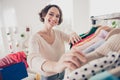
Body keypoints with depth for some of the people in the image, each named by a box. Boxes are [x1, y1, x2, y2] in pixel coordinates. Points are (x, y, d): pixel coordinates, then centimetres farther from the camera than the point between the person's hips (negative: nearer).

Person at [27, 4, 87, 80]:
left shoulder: (58, 33, -7)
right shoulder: (35, 38, -25)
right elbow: (33, 59, -43)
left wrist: (73, 35, -37)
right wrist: (55, 66, -64)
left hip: (62, 73, 5)